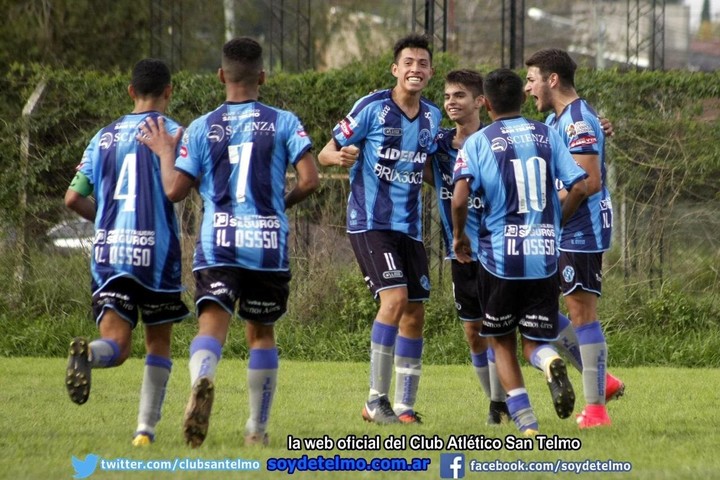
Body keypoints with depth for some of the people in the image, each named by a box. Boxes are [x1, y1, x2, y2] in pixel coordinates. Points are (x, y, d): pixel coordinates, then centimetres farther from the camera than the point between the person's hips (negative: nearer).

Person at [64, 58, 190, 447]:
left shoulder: (104, 137, 12)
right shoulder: (171, 132, -1)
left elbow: (73, 198, 10)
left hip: (107, 252, 3)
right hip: (155, 249, -3)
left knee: (115, 346, -5)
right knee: (158, 343, 13)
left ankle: (86, 353, -40)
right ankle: (146, 429, 6)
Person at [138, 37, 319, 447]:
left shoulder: (202, 128, 5)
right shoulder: (284, 123, 3)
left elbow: (175, 190, 4)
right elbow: (310, 180, -6)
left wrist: (165, 153, 22)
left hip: (218, 243, -1)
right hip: (269, 241, 1)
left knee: (213, 323, -13)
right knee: (261, 332, 16)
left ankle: (202, 380, -47)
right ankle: (258, 428, 20)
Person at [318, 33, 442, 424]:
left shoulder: (432, 118, 9)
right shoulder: (372, 107, -8)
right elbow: (327, 152, -6)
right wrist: (339, 156, -29)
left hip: (409, 227, 6)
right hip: (370, 222, -6)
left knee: (414, 313, 4)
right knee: (395, 298, -20)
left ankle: (404, 406, 14)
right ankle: (376, 401, -14)